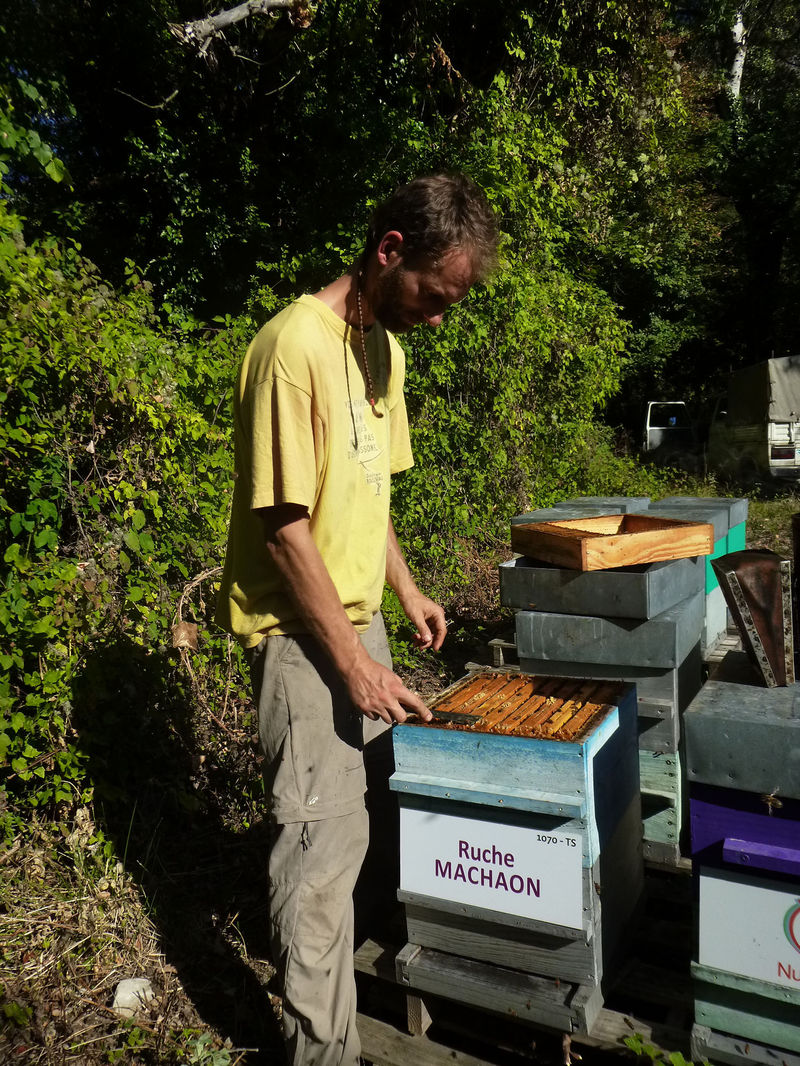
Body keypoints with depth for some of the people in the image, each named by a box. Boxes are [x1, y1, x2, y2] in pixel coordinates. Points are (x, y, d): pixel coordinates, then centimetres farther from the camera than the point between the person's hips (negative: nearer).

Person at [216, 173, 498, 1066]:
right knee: (325, 833, -1)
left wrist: (405, 590, 15)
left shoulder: (385, 345, 8)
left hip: (357, 614, 9)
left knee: (378, 788, 19)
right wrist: (354, 661, -18)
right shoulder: (296, 346, -20)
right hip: (300, 630, -8)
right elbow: (285, 527, -22)